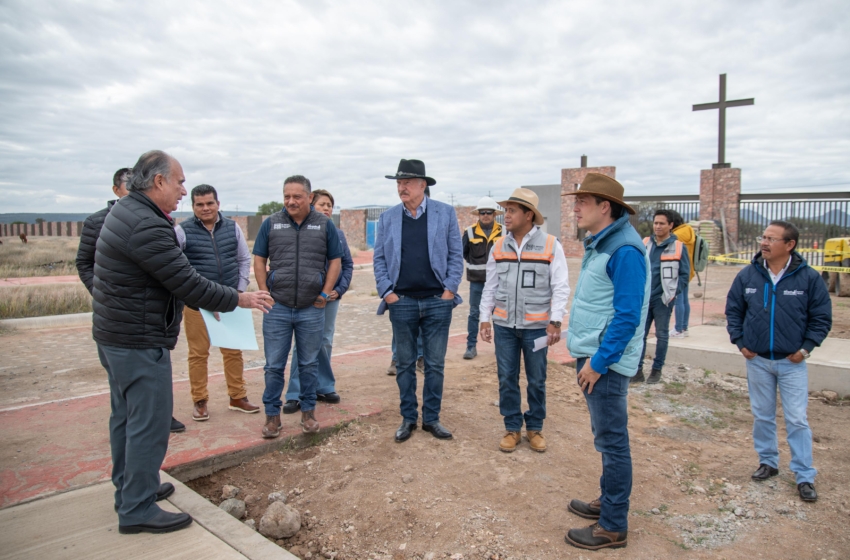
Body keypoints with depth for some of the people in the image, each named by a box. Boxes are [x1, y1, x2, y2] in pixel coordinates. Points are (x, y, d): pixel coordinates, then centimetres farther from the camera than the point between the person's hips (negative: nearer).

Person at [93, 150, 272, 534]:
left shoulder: (126, 211, 10)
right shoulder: (147, 227, -24)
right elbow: (187, 283, -23)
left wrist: (210, 300, 11)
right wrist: (238, 299, -11)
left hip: (116, 337, 11)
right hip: (140, 343, -11)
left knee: (126, 417, 20)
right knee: (149, 425, -1)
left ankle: (128, 489, 36)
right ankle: (138, 510, 10)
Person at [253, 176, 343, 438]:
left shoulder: (325, 224, 2)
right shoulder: (271, 223, 3)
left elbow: (335, 261, 5)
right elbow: (259, 260, 7)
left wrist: (325, 293, -2)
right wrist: (265, 294, -1)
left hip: (312, 309, 0)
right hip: (277, 308, 0)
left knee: (309, 364, 11)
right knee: (274, 366, 6)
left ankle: (308, 411, 25)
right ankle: (272, 414, 19)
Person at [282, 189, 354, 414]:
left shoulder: (337, 234, 6)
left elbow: (348, 264, 8)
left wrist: (340, 289, -4)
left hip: (331, 296, 4)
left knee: (325, 342, 12)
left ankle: (323, 387, 24)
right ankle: (296, 394, 4)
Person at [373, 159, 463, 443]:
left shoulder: (445, 213, 1)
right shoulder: (387, 217, 5)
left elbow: (456, 254, 2)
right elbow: (379, 259, 6)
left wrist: (450, 289, -6)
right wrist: (386, 292, -4)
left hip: (438, 302, -1)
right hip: (402, 302, 1)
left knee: (435, 364, 8)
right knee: (405, 364, 11)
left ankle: (431, 418, 22)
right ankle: (408, 418, 24)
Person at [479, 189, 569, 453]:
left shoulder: (551, 245, -6)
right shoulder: (499, 246, 4)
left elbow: (560, 287, -6)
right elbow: (490, 286, 9)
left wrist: (555, 321, -13)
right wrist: (485, 319, 5)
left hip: (536, 326, -2)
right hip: (504, 325, 3)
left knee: (537, 380, 8)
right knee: (507, 379, 8)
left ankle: (535, 427, 26)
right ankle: (512, 428, 23)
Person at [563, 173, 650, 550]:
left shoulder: (624, 250, -19)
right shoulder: (598, 244, 11)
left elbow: (627, 317, -22)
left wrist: (598, 362, -20)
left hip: (605, 362, -10)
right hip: (591, 356, 10)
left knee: (612, 441, 1)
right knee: (605, 436, 20)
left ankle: (613, 527, 14)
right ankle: (608, 501, 36)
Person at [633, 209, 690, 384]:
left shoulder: (678, 247, -5)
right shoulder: (644, 244, 3)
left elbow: (684, 274, -2)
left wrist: (673, 293, -10)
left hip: (663, 299, -2)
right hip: (644, 298, 3)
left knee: (662, 335, 10)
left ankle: (657, 370, 21)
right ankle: (637, 370, 11)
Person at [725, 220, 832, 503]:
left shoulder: (809, 277, -9)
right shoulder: (747, 275, -4)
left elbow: (822, 317, 0)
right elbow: (733, 310, 7)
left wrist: (806, 347, -6)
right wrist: (740, 342, 0)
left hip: (792, 362, -2)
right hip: (757, 360, 2)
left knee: (797, 420, 1)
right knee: (762, 416, 14)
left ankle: (804, 476, 13)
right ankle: (768, 462, 31)